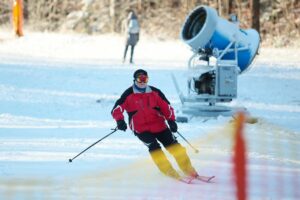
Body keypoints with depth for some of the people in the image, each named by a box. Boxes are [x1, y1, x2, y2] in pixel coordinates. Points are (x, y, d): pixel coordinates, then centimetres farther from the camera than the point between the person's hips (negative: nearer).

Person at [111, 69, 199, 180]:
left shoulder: (154, 92, 7)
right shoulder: (129, 94, -2)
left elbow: (166, 106, 9)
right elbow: (117, 109, -9)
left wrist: (171, 120, -4)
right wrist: (120, 121, -28)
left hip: (159, 125, 3)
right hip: (141, 129, -3)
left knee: (173, 145, -6)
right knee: (154, 147, -23)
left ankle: (188, 170, 1)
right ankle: (168, 171, -18)